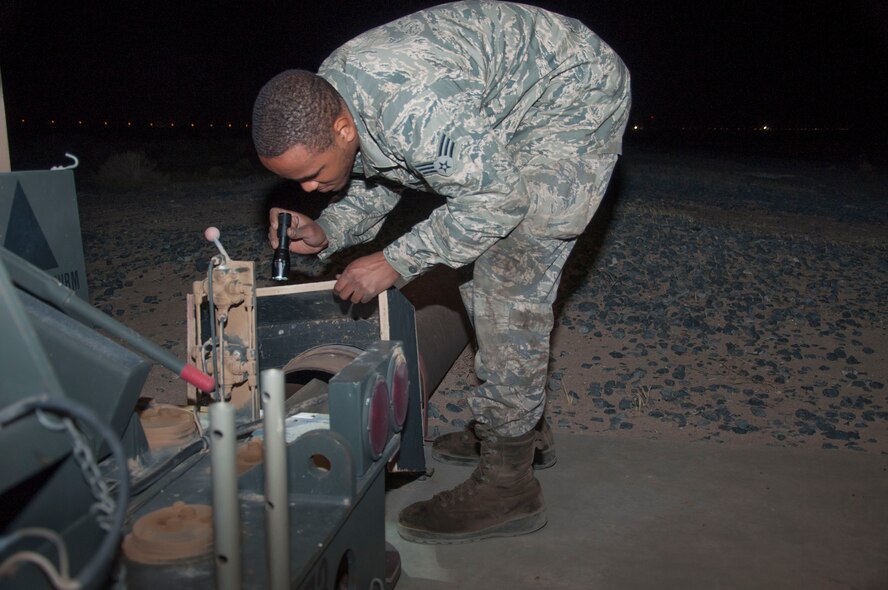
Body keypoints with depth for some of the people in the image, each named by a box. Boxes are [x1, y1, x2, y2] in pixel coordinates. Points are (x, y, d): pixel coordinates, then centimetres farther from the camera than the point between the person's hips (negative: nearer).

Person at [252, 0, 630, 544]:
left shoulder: (413, 106, -38)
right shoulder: (319, 102, -8)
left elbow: (498, 197, -30)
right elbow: (374, 186, 7)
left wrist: (395, 262, -26)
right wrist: (326, 234, -12)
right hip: (511, 115, 10)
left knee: (510, 283, -16)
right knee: (490, 275, 12)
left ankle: (506, 483, -8)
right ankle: (524, 427, 27)